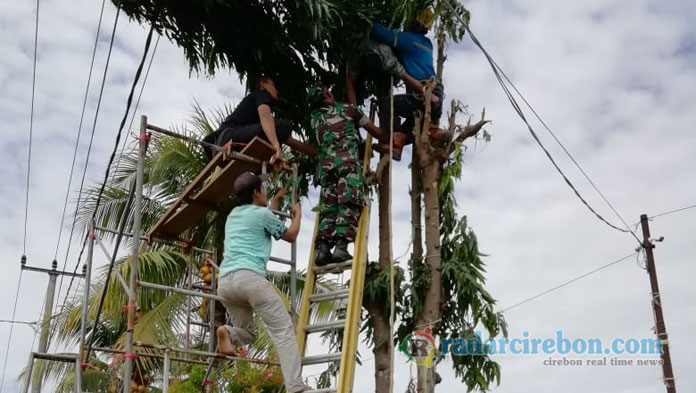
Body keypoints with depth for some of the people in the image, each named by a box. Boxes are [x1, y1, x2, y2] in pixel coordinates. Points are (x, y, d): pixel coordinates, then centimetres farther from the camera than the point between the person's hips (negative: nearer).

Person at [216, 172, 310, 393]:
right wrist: (297, 213, 38)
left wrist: (278, 198, 59)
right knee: (283, 330, -7)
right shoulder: (261, 213, 7)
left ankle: (228, 333, -13)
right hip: (249, 277, -7)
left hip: (225, 282, 7)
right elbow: (290, 236, 21)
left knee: (246, 332, 22)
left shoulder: (233, 215, 27)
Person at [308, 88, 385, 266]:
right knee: (349, 204, -13)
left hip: (325, 163, 4)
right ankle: (341, 247, -28)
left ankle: (322, 248, -15)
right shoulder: (346, 108, 16)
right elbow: (376, 132, 20)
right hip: (347, 160, -4)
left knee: (328, 208, 1)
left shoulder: (315, 118, 27)